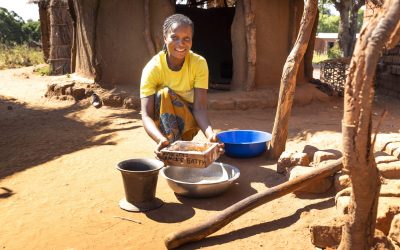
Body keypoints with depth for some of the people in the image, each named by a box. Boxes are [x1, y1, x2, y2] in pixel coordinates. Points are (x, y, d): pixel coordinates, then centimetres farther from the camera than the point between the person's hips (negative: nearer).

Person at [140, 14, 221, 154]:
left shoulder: (199, 63, -18)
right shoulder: (152, 68, -23)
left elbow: (199, 108, -24)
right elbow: (146, 115, -30)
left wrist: (210, 133, -45)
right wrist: (161, 139, -50)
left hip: (188, 121, 1)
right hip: (162, 123, -1)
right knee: (164, 93, -30)